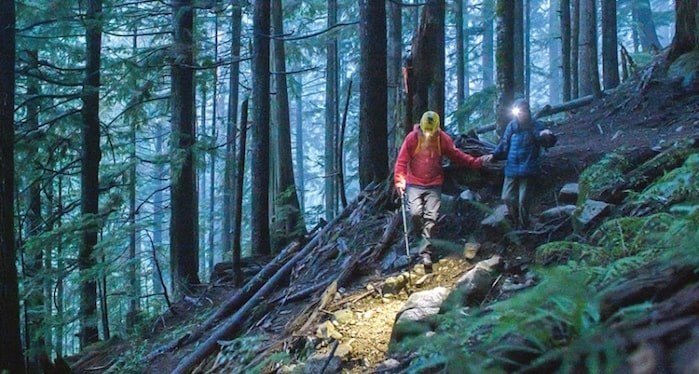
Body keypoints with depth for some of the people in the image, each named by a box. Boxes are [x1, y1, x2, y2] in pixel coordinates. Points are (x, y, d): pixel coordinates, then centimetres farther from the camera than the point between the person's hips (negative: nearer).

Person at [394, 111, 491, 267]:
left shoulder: (443, 138, -3)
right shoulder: (412, 138, -10)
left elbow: (457, 155, 3)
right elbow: (402, 160, -10)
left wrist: (476, 162, -7)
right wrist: (400, 179, -22)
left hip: (434, 185, 1)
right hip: (414, 184, -1)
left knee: (431, 217, -6)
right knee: (415, 212, -18)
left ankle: (426, 251, -3)